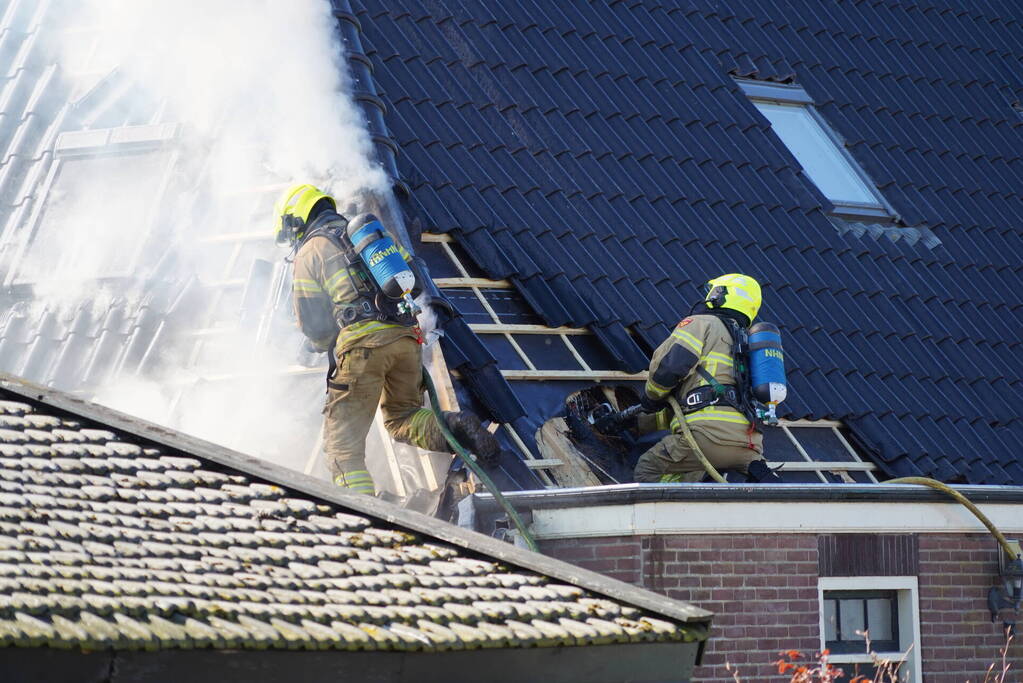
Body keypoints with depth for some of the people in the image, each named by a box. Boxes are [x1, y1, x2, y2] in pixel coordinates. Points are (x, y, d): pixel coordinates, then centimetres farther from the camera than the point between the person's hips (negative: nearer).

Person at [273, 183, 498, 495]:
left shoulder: (308, 253, 9)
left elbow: (312, 325, 7)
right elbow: (416, 280, 23)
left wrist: (327, 345, 28)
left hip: (362, 343, -5)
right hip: (407, 338, 5)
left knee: (343, 438, 0)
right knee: (402, 416, 23)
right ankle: (452, 428, -4)